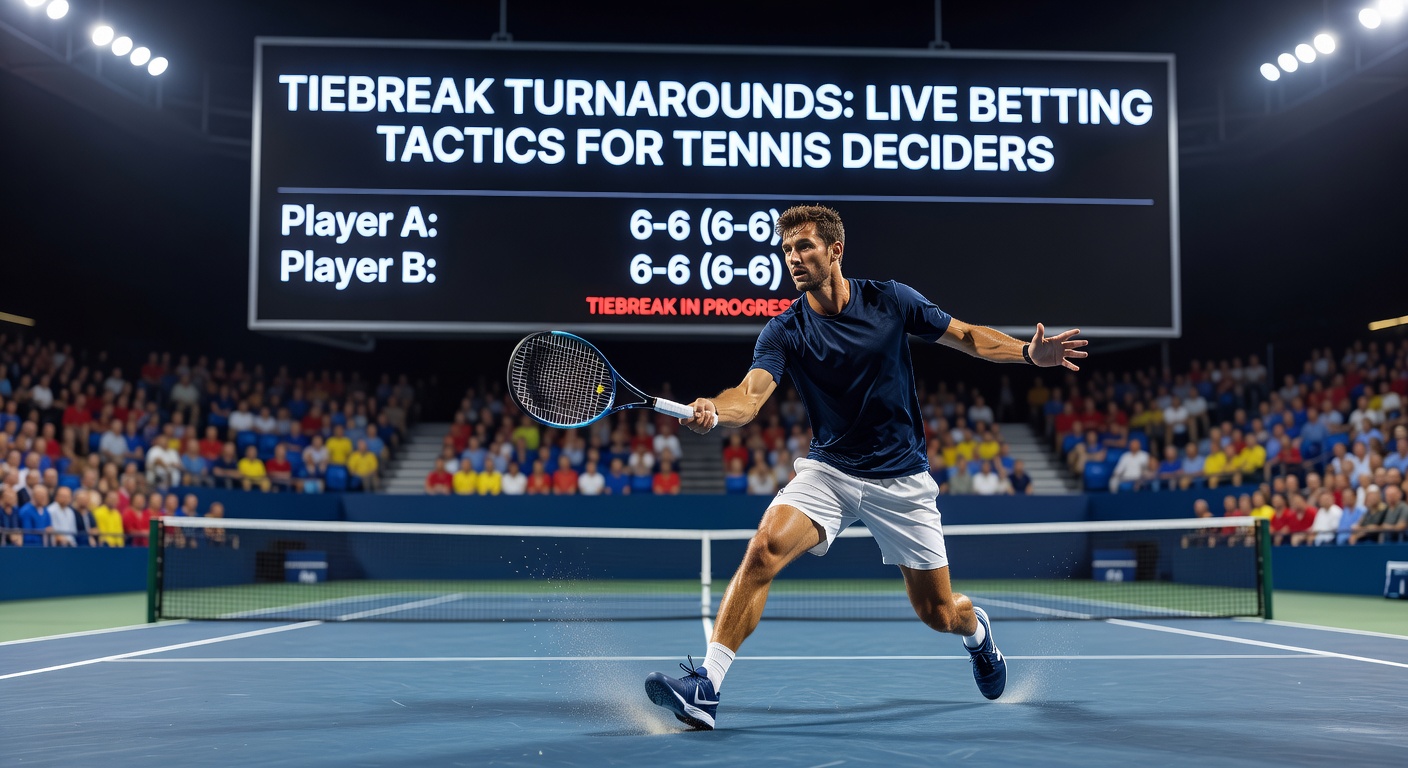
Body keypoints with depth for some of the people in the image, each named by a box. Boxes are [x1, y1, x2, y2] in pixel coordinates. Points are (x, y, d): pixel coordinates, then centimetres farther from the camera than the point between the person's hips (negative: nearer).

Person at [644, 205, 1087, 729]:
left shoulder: (890, 300, -6)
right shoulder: (784, 331, -9)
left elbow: (966, 336, 3)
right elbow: (751, 396, -25)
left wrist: (1030, 353, -14)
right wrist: (711, 411, -48)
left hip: (902, 479, 0)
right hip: (828, 470, 0)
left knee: (939, 614, 7)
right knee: (766, 548, -28)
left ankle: (976, 630, 46)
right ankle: (706, 688, -26)